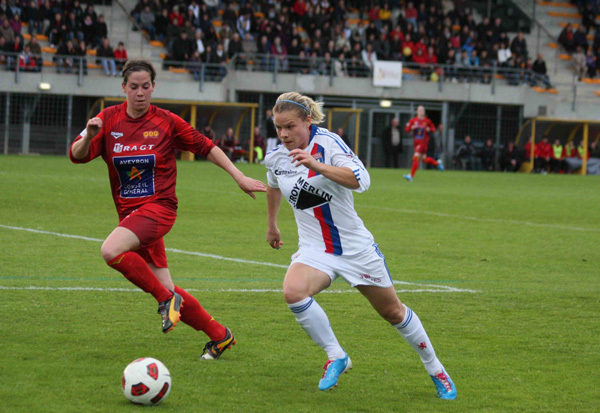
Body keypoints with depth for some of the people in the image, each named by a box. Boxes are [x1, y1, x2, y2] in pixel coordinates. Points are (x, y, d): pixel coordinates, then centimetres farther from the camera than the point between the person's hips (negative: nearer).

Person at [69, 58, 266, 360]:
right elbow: (77, 155, -6)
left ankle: (167, 298, -15)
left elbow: (206, 148, 6)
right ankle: (219, 335, 20)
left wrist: (240, 178, 2)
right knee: (168, 294, 4)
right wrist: (89, 136, -27)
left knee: (111, 250, -31)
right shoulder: (109, 119, 2)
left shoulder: (166, 122, -3)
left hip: (159, 207, -4)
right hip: (129, 212, 4)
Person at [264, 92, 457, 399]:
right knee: (293, 292, -29)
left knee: (392, 312, 10)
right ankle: (335, 356, -11)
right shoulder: (275, 158, -1)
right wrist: (271, 226, 33)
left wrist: (317, 165, -43)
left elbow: (361, 180, -33)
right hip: (314, 249, 3)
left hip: (355, 246, -3)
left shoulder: (327, 143, -17)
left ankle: (435, 369, 33)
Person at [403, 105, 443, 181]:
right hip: (416, 142, 5)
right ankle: (437, 163, 43)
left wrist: (429, 130, -14)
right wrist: (411, 128, -17)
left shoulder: (427, 121, -4)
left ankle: (411, 176, -17)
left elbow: (433, 129, 8)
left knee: (416, 157, -16)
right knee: (424, 159, 14)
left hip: (423, 142, -5)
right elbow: (407, 129, 3)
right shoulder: (413, 120, 2)